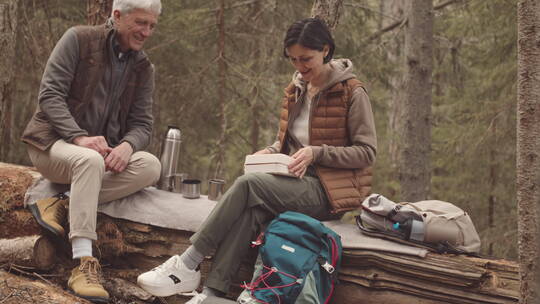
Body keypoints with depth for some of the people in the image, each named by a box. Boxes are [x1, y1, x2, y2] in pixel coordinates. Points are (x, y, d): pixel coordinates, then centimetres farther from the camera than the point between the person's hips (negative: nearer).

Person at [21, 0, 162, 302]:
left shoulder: (143, 68, 8)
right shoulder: (79, 40, -7)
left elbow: (143, 124, 3)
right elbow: (50, 94, -14)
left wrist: (127, 145, -22)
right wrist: (79, 137, -28)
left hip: (103, 150, 5)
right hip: (53, 142, -5)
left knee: (151, 166, -24)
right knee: (90, 160, -39)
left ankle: (61, 205, -25)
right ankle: (83, 263, -43)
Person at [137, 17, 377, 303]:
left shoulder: (352, 93, -4)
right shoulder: (296, 89, 16)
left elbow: (367, 152, -7)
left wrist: (316, 152, -19)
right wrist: (269, 153, 2)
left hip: (328, 191, -6)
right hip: (296, 182, 6)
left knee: (248, 183, -28)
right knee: (251, 208, -30)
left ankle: (188, 265, -26)